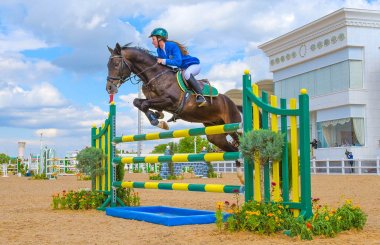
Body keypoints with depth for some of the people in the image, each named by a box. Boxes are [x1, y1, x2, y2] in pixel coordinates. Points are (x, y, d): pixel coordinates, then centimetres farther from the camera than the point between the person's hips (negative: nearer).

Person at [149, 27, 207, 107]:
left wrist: (164, 61, -36)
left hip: (194, 65, -10)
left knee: (186, 74, -39)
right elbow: (160, 63, 8)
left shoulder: (172, 46, -25)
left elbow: (178, 62, -33)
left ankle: (200, 96, -37)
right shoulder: (159, 50, 0)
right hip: (183, 68, 10)